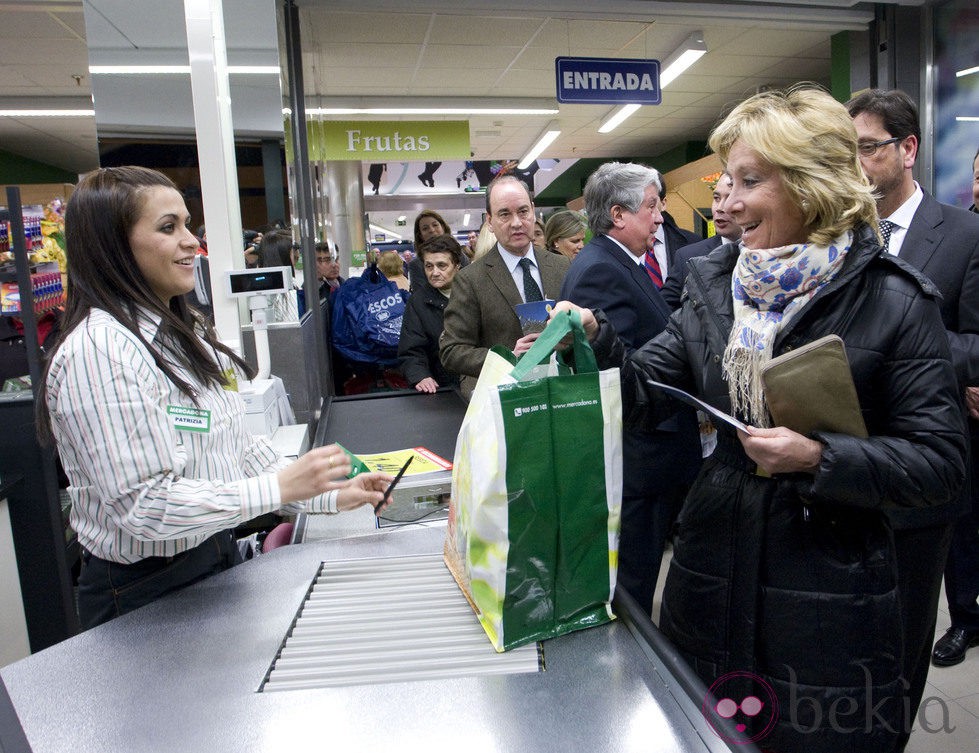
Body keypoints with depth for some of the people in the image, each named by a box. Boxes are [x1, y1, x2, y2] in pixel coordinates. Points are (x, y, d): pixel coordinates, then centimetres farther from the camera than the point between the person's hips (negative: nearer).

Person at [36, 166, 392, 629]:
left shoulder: (183, 333, 8)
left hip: (216, 558, 8)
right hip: (145, 593, -8)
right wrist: (280, 487, -27)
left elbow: (235, 448, 6)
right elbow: (143, 504, -26)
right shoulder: (98, 350, -22)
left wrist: (331, 495, -2)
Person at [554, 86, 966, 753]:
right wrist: (596, 339, -18)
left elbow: (940, 462, -9)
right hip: (714, 579, 4)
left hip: (831, 598, -3)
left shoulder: (894, 300, -9)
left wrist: (819, 457, -23)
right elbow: (645, 396, -2)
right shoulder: (714, 284, 1)